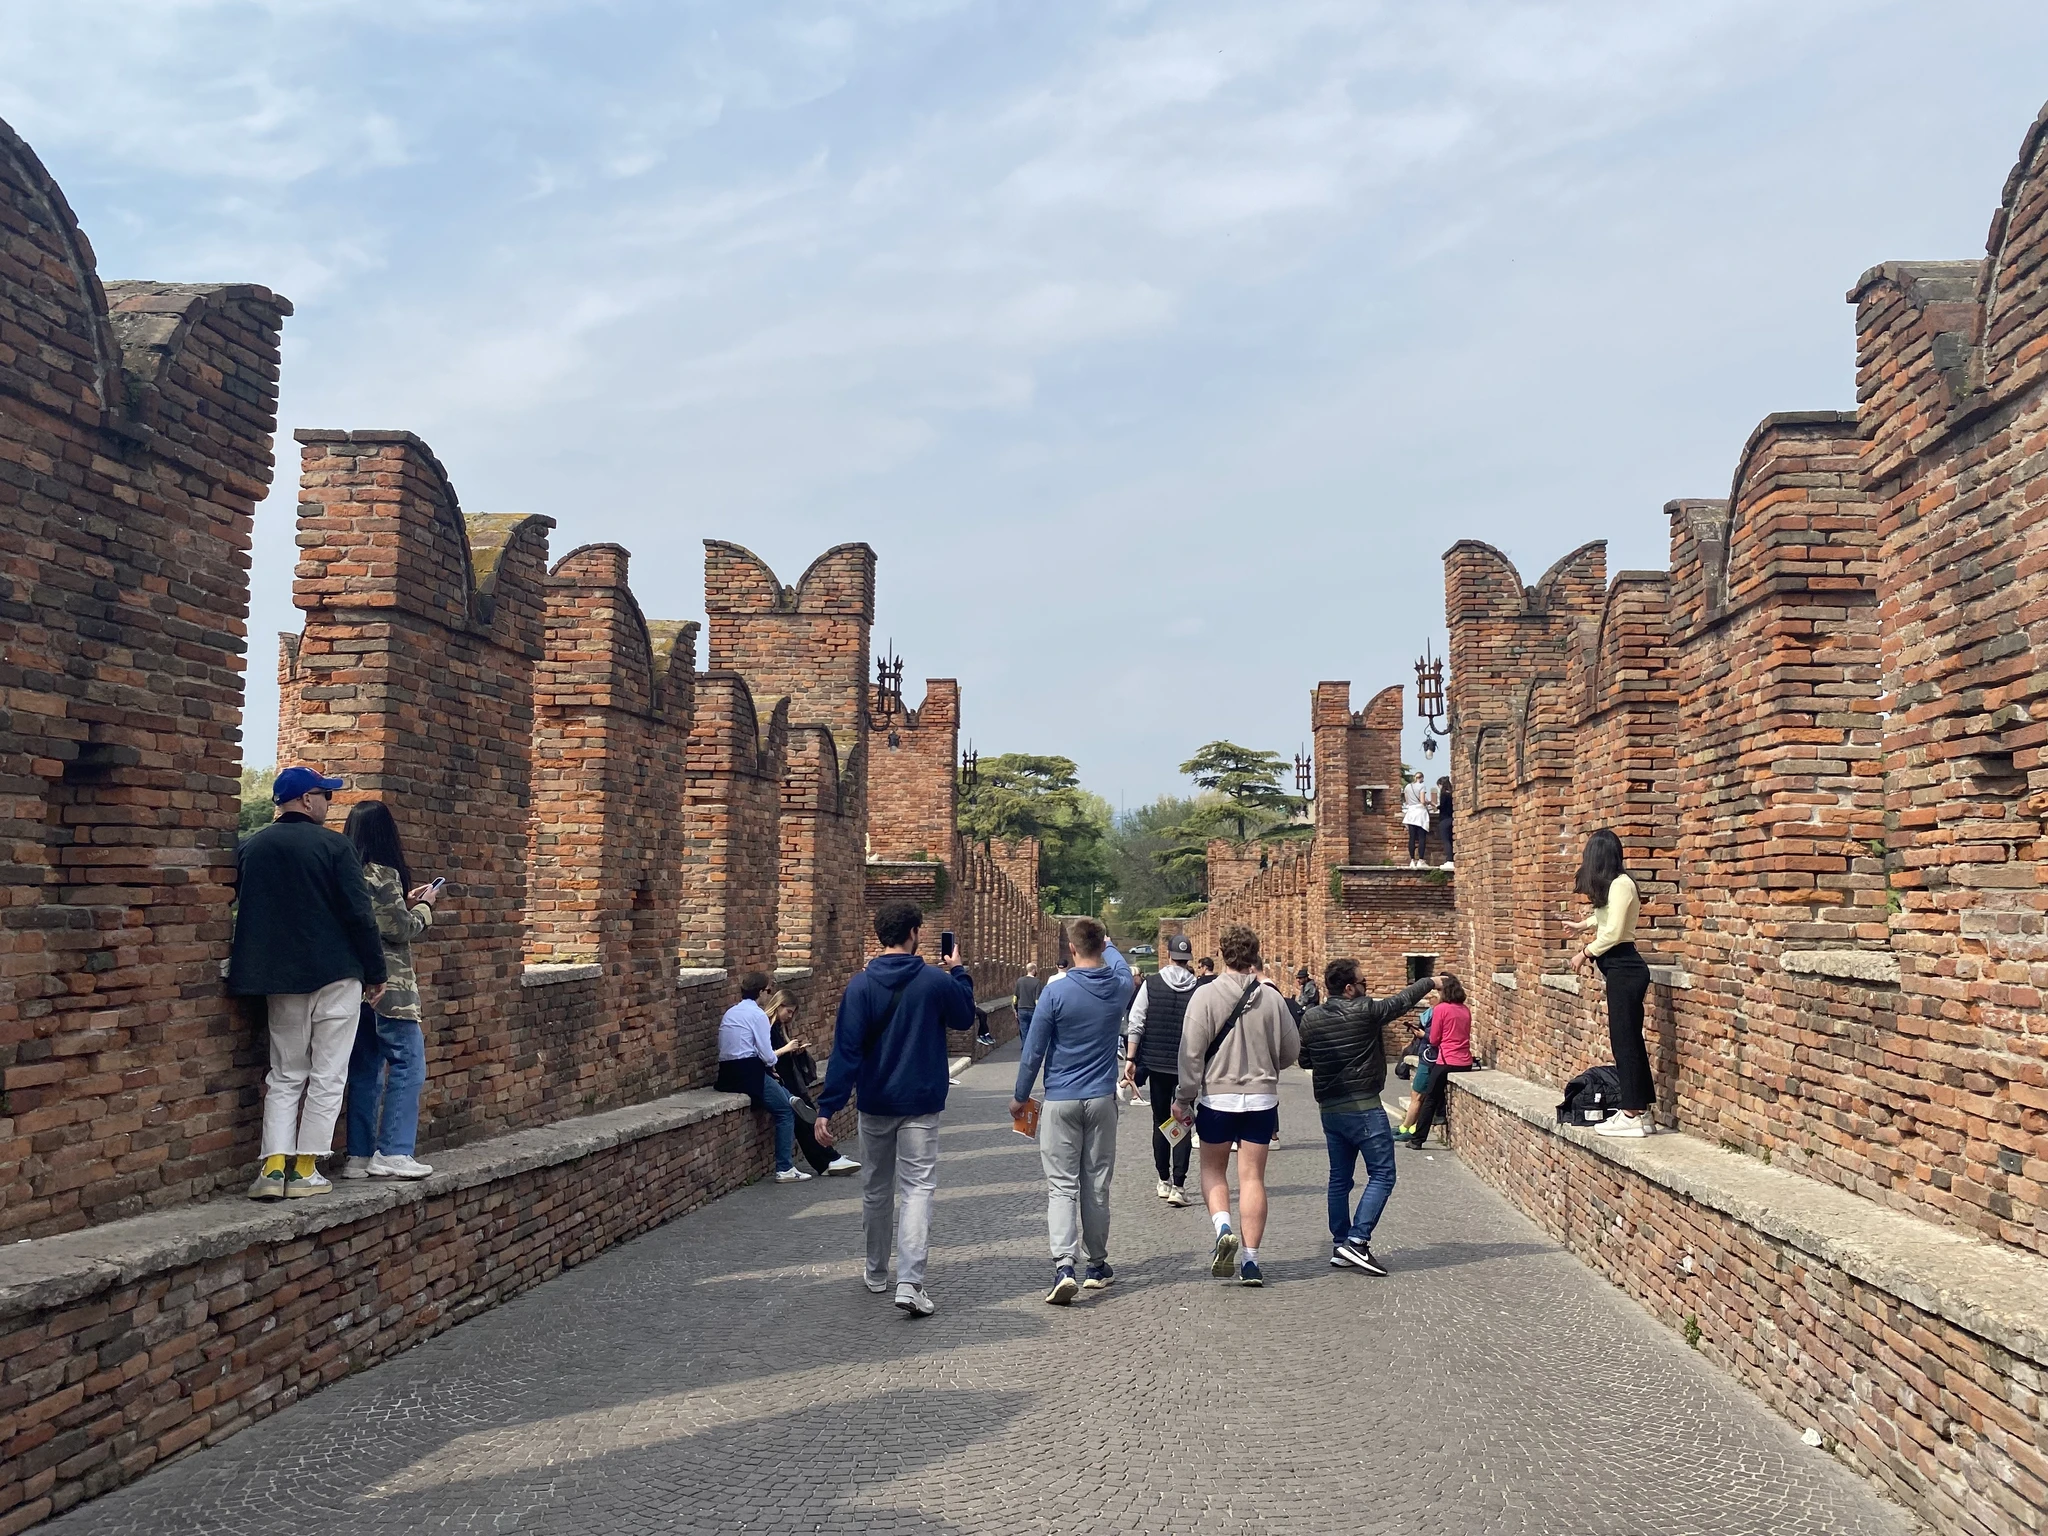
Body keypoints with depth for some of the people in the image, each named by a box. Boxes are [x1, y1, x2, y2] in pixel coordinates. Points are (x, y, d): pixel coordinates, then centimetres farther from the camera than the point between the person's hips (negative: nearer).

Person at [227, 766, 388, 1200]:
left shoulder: (250, 847, 5)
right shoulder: (334, 846, -10)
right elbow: (359, 916, -12)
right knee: (327, 1075, 4)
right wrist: (376, 973, -4)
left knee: (285, 1074, 13)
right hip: (336, 974, -5)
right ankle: (305, 1169, 4)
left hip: (279, 977, 5)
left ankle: (273, 1167, 4)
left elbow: (241, 908, 15)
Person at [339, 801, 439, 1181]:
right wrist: (424, 906, 3)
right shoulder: (384, 874, -13)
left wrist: (405, 903, 15)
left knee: (365, 1070, 12)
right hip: (387, 985, -8)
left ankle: (359, 1157, 13)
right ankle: (393, 1153, -6)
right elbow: (400, 930, -13)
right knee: (408, 1064, -3)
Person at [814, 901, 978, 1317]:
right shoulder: (937, 981, -8)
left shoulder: (860, 985, -7)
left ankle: (877, 1273, 32)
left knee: (876, 1190, 17)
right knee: (918, 1189, -3)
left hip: (874, 1104, 2)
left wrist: (828, 1107, -11)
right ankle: (909, 1283, -15)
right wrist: (958, 972, 21)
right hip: (921, 1104, -2)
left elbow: (846, 1049, -11)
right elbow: (965, 1018, 11)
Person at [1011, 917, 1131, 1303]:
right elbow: (1120, 965, 27)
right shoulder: (1119, 986, -1)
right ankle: (1097, 1266, 21)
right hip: (1102, 1099, 3)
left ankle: (1063, 1267, -15)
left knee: (1062, 1186, -2)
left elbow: (1033, 1050, -6)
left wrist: (1020, 1097, 7)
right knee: (1097, 1185, 12)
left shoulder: (1057, 991, -12)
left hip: (1060, 1101, -3)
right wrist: (1107, 942, 48)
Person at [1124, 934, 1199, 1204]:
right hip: (1188, 1065, -1)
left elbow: (1136, 1024, -5)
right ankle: (1178, 1186, -4)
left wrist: (1131, 1059, 1)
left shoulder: (1151, 984, -4)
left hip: (1157, 1062, 1)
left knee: (1160, 1122, 15)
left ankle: (1164, 1181, 23)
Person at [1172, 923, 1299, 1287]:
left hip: (1217, 1097, -2)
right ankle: (1250, 1260, 7)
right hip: (1262, 1097, 2)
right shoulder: (1272, 998, -3)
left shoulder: (1206, 996, -11)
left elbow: (1191, 1053, -11)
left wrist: (1183, 1098, -2)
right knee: (1253, 1177, 7)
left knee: (1213, 1169, 16)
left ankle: (1224, 1227, -8)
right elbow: (1292, 1050, 7)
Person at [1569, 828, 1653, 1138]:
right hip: (1619, 969, 10)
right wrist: (1582, 925, 57)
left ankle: (1633, 1115, -7)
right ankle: (1639, 1112, 11)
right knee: (1628, 1040, 9)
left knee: (1624, 1039, -8)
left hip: (1623, 969, -10)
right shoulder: (1613, 885, 17)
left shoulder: (1619, 884, -13)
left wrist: (1586, 953, -5)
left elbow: (1613, 932, -19)